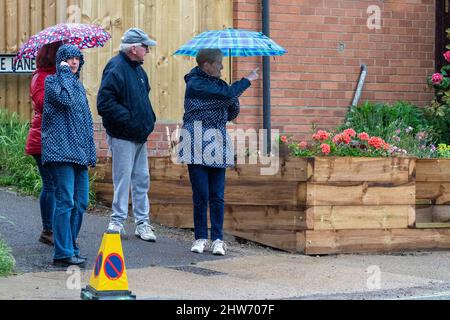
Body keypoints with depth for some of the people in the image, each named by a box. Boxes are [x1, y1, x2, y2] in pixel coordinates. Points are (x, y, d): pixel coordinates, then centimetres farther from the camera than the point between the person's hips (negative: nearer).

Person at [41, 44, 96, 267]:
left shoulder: (79, 85, 21)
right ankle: (63, 253, -9)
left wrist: (91, 152, 18)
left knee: (81, 203, 7)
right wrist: (65, 73, -9)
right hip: (61, 151, -7)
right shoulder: (52, 81, 0)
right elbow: (66, 99, -21)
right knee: (66, 202, -11)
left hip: (79, 153, 7)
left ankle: (70, 247, 18)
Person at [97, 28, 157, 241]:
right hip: (122, 136, -9)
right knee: (123, 179, -3)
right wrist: (129, 119, -22)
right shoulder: (116, 69, -15)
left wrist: (149, 119, 12)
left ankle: (142, 222, 17)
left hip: (139, 135, 9)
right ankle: (117, 221, 7)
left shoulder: (137, 69, 14)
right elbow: (104, 104, -22)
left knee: (142, 179, 11)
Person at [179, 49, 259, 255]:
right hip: (197, 144, -6)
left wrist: (234, 102, -1)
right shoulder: (195, 84, -8)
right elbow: (228, 93, -19)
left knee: (217, 195, 1)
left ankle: (217, 239, 3)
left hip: (218, 144, 6)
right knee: (201, 194, -4)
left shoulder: (218, 84, 15)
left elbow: (231, 115, 18)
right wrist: (248, 80, -5)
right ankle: (201, 238, 6)